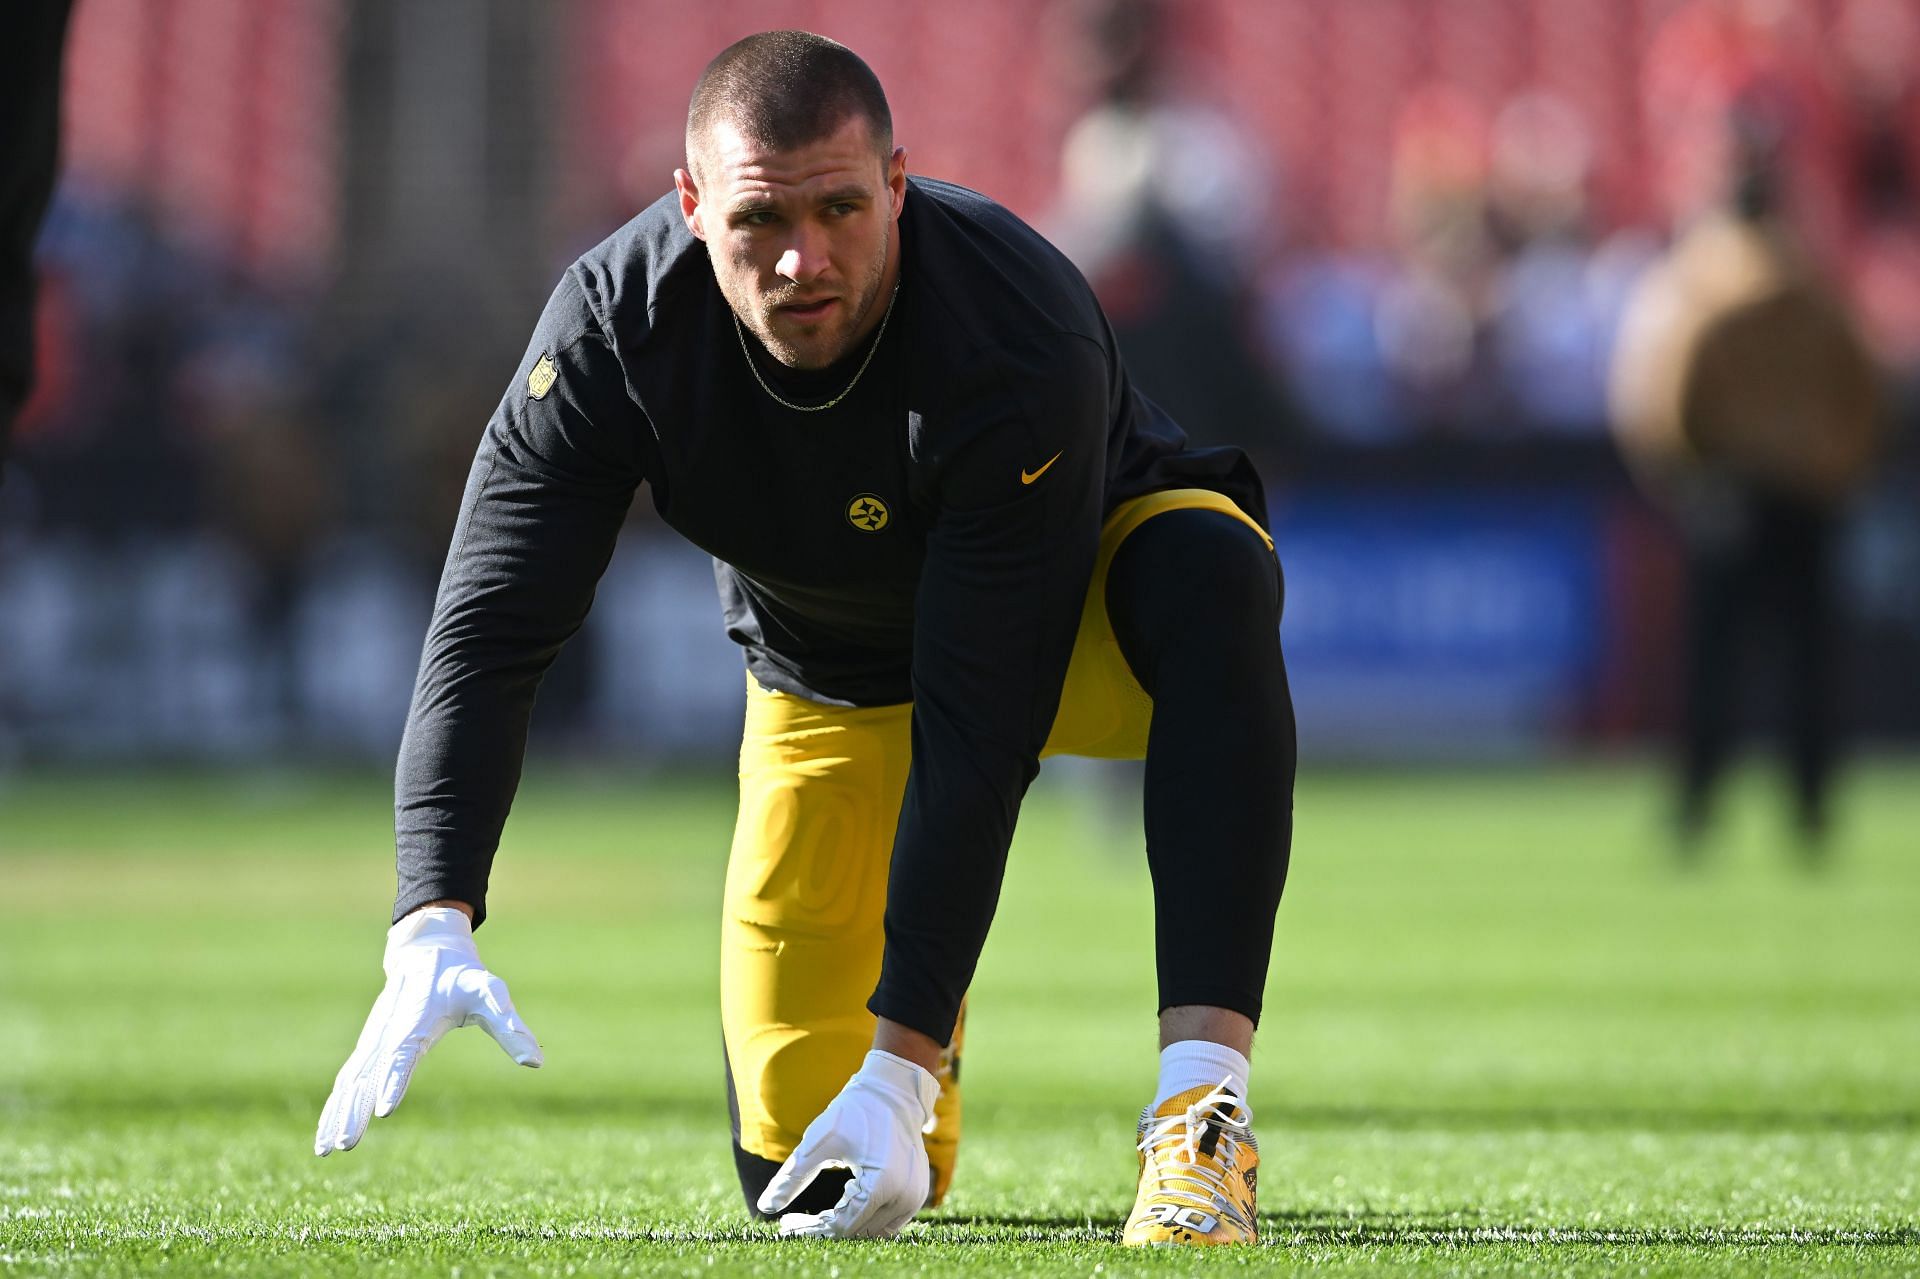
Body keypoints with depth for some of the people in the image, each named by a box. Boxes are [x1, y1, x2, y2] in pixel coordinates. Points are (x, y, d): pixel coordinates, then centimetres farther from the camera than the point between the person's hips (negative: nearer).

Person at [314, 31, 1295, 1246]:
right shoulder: (617, 325, -27)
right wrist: (432, 927, -45)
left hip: (1083, 611, -3)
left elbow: (978, 728, -38)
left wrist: (898, 1072, -41)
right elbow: (489, 633, -28)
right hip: (832, 680, 3)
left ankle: (1202, 1108, -40)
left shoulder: (1019, 342, -38)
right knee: (801, 1179, -3)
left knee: (1212, 569, -40)